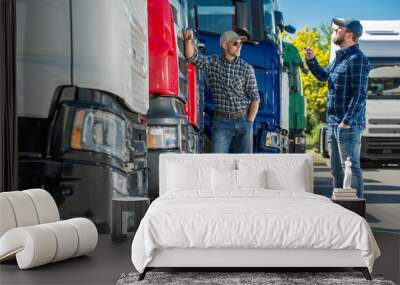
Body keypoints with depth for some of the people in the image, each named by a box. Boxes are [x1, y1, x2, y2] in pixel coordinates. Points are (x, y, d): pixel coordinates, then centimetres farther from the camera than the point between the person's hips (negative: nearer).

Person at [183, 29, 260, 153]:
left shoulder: (247, 68, 1)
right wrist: (189, 40, -30)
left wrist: (249, 122, -4)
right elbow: (192, 57, -11)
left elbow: (255, 98, 2)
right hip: (221, 122, -1)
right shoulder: (212, 63, 3)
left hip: (243, 121, 1)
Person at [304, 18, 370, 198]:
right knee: (336, 169, 15)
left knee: (351, 168, -7)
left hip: (348, 125, -10)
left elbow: (360, 94, -18)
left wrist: (347, 121, -21)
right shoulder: (339, 57, 16)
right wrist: (311, 60, 14)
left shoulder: (357, 59, -12)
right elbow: (323, 76, 31)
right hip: (333, 124, 10)